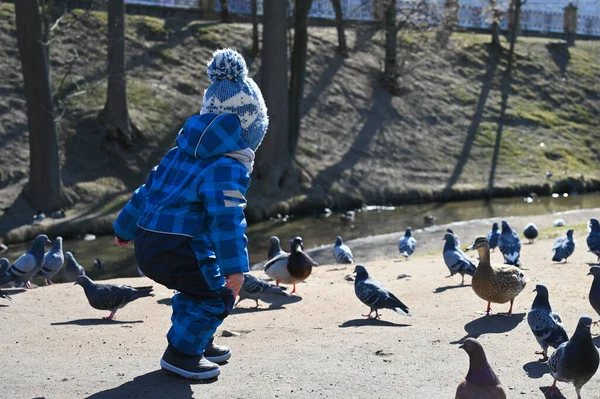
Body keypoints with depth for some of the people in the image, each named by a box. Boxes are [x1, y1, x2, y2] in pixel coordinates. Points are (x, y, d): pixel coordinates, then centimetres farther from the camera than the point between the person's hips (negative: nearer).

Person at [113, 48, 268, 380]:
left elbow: (147, 190, 24)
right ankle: (181, 353, 7)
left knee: (199, 287, 28)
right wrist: (234, 267, -27)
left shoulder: (181, 153, 16)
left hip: (146, 242, 9)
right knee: (218, 296, 4)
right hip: (176, 249, -9)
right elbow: (226, 216, -23)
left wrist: (124, 228, 36)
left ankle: (197, 342, 38)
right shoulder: (227, 166, -11)